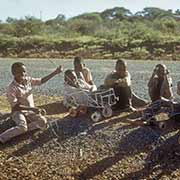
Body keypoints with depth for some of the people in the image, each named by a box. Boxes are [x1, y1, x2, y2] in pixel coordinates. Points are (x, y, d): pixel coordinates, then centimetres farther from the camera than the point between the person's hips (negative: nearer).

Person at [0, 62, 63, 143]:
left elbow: (41, 81, 9)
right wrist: (32, 108, -27)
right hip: (18, 112, -6)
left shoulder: (28, 80, -1)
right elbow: (15, 106, -19)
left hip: (30, 111, 6)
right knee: (22, 127, -34)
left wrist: (55, 72, 3)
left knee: (43, 122, -19)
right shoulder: (11, 89, -18)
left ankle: (19, 130, -13)